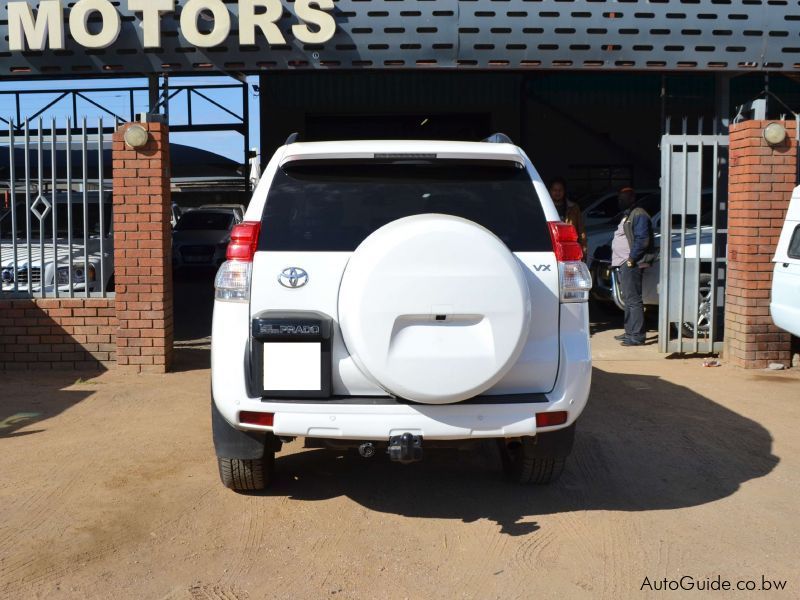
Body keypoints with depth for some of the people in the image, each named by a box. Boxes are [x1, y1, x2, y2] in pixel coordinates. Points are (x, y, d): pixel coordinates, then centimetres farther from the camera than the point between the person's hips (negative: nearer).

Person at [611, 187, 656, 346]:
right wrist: (623, 261, 16)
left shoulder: (638, 215, -10)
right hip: (624, 263, 11)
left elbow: (642, 239, -20)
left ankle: (637, 336, -11)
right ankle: (630, 333, 21)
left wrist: (632, 258, -21)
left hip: (631, 264, -11)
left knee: (633, 299, -11)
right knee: (628, 299, 14)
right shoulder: (627, 215, 22)